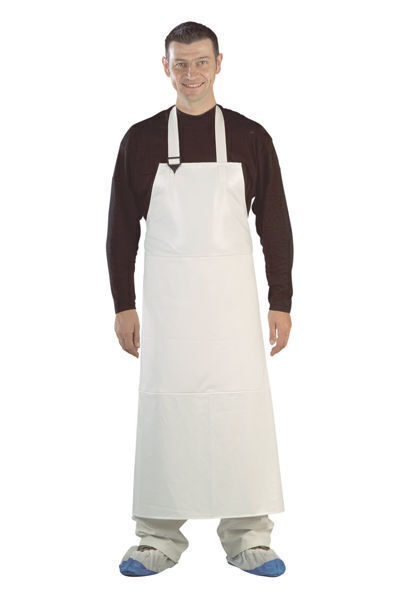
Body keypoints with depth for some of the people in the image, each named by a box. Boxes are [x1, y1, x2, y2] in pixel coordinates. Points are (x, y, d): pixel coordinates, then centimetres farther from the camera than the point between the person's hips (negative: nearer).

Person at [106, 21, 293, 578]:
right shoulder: (141, 140, 4)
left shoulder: (251, 137, 4)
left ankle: (247, 538, 12)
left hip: (232, 296, 0)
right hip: (167, 297, 0)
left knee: (241, 406, -1)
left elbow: (275, 225, 5)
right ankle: (160, 538, 15)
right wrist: (124, 306, 2)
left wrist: (281, 303, 1)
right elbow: (122, 229, 6)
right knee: (165, 407, 3)